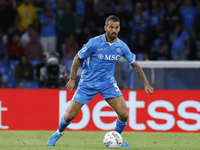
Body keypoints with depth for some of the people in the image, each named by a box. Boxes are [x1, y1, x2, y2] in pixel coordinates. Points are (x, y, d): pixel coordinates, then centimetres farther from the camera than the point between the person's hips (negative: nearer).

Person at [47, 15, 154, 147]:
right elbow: (77, 58, -5)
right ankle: (59, 133, 27)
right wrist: (72, 79, -8)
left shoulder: (122, 46, -7)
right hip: (88, 82, -2)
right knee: (70, 115, -5)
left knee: (124, 114, -13)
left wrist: (146, 84, 2)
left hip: (108, 83, 2)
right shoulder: (94, 43, -17)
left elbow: (134, 64, 6)